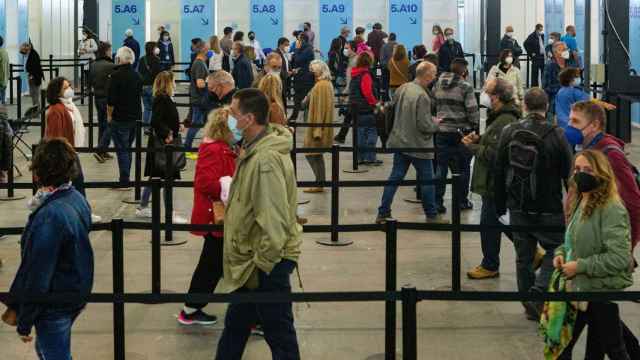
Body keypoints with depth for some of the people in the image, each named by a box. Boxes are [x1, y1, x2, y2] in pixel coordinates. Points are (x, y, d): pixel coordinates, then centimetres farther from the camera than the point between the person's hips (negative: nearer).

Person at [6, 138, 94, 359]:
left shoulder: (49, 216, -28)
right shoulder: (78, 199, -2)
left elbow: (37, 276, -24)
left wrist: (24, 322, -14)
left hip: (54, 306, -8)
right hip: (77, 293, 8)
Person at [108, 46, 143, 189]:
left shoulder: (117, 75, -15)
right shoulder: (137, 75, 7)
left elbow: (111, 99, -17)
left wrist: (109, 115, -3)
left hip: (120, 118, -7)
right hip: (136, 117, 7)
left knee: (122, 150, -1)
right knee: (127, 148, 18)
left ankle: (124, 182, -1)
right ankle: (126, 178, 23)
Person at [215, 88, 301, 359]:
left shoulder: (267, 159, -25)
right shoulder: (254, 149, 7)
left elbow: (274, 222, -27)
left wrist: (261, 265, -22)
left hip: (268, 263, -10)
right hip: (251, 258, 10)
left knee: (278, 333, 3)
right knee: (235, 326, 22)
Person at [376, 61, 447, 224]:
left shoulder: (402, 88, 0)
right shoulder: (422, 96, -24)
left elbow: (392, 110, 13)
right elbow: (424, 125, -24)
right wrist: (436, 124, -3)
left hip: (400, 142, 7)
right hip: (418, 146, -7)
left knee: (395, 178, 12)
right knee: (427, 181, 9)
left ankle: (383, 213, 13)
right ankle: (432, 216, 20)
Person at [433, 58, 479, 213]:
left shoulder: (437, 86, 4)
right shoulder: (466, 87, -11)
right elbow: (472, 111, -14)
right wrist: (475, 126, -2)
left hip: (441, 131, 4)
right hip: (461, 131, -4)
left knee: (441, 167, 7)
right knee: (462, 168, 10)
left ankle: (437, 201, 4)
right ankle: (462, 201, 17)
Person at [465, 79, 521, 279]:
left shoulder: (505, 122, -21)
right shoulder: (499, 117, 14)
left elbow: (495, 154, -26)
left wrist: (472, 147, -13)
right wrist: (479, 139, 6)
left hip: (496, 184, -11)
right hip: (496, 182, 11)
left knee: (489, 224, 0)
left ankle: (490, 266, 11)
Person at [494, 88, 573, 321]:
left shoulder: (509, 133, 1)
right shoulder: (556, 136, -11)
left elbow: (499, 172, 6)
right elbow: (569, 174, -7)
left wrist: (500, 206, 15)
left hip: (518, 208, 4)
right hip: (549, 210, -4)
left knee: (523, 256, 13)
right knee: (555, 250, 10)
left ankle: (530, 305, 19)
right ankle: (539, 291, -10)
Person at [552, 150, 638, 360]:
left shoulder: (611, 209, -19)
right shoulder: (578, 204, 8)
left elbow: (619, 258, -24)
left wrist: (580, 266, -20)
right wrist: (561, 253, 1)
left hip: (603, 289, -8)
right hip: (580, 288, 9)